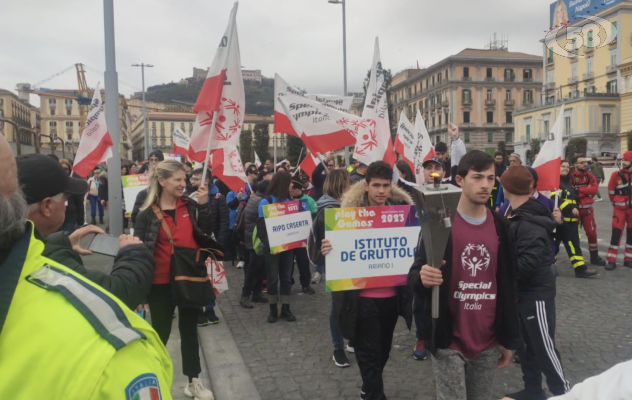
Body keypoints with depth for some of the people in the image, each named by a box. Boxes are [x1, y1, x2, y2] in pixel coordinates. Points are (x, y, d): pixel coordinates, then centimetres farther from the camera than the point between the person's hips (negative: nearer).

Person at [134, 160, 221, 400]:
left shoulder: (190, 206, 1)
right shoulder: (147, 213, -8)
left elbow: (206, 234, -3)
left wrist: (204, 206, -13)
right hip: (161, 282, -3)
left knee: (189, 330, 14)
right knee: (160, 333, 11)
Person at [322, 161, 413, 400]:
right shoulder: (350, 210, -9)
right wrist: (326, 251, -27)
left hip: (392, 295, 4)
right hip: (363, 297, -4)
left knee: (383, 349, 21)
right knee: (368, 352, 5)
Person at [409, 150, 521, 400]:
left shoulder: (500, 227, 4)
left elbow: (508, 286, 8)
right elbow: (414, 275, -7)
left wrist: (509, 339, 9)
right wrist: (422, 278, -31)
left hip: (488, 342, 4)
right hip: (449, 341, -4)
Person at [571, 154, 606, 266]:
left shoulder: (589, 176, 4)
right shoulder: (570, 176, -9)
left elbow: (594, 189, -10)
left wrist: (578, 190, -18)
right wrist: (586, 191, -17)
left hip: (587, 208, 4)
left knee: (592, 232, 7)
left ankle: (594, 256, 20)